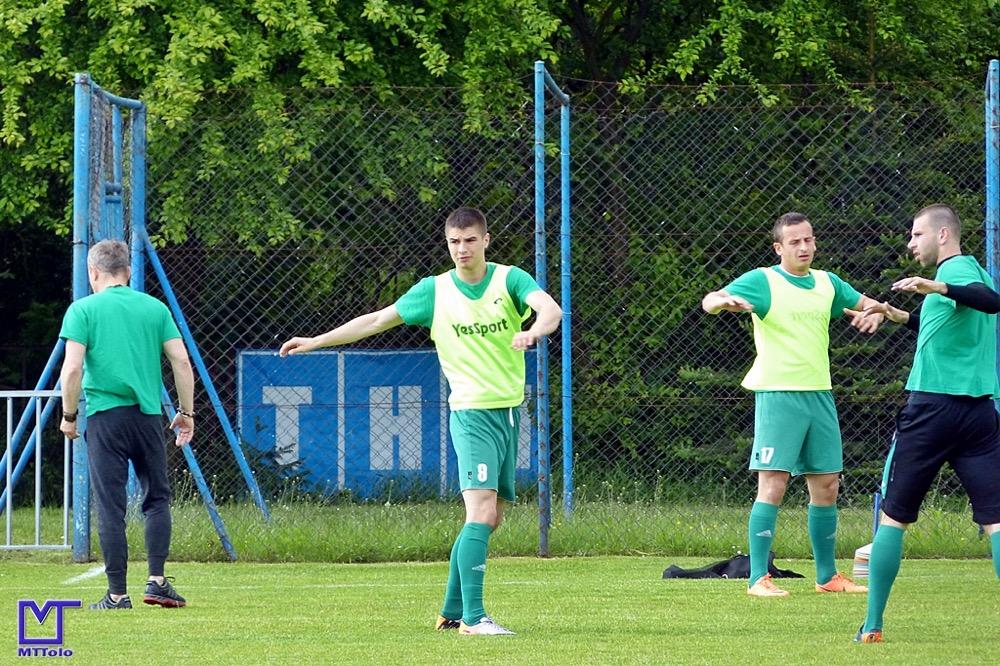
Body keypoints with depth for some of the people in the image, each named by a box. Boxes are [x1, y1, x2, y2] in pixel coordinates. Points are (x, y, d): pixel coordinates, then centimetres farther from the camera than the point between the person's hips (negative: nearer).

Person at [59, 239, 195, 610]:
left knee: (110, 507, 0)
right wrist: (186, 412, 12)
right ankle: (157, 581, 4)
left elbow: (72, 369, -9)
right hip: (148, 413, 2)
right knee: (157, 498, 14)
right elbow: (181, 361, 4)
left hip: (105, 414, -2)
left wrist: (69, 416, 3)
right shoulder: (155, 308, 9)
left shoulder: (83, 310, -1)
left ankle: (117, 594, 0)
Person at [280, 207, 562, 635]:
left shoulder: (510, 280, 2)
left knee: (488, 520, 9)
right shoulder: (434, 291, 1)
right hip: (472, 412, -4)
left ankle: (451, 612, 20)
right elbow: (378, 320, 10)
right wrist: (315, 341, 11)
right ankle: (473, 617, -22)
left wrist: (534, 330, -39)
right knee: (482, 513, -19)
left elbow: (550, 308, -16)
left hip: (509, 414, 4)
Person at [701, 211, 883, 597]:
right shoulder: (762, 281, -4)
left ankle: (827, 576, 21)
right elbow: (710, 301, -16)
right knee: (773, 485, -11)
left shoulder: (827, 284, 14)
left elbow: (871, 306, 26)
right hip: (777, 393, -6)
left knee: (826, 486, 10)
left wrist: (873, 314, 1)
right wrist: (725, 301, -40)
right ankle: (759, 578, -10)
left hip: (819, 394, 6)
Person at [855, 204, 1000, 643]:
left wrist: (940, 288, -43)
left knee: (893, 516, 5)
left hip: (933, 406, -7)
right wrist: (904, 318, 31)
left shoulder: (956, 270, -8)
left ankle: (872, 625, 8)